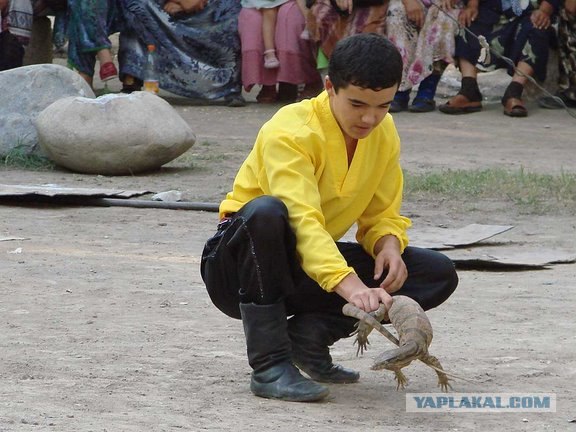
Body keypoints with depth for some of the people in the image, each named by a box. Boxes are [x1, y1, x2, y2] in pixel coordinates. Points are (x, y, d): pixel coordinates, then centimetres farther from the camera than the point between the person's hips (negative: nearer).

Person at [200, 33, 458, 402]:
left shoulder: (384, 134, -1)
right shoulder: (290, 132, -24)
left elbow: (383, 215, 8)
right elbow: (302, 219, -38)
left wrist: (389, 244, -17)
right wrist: (350, 285, -52)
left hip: (312, 269, 6)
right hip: (242, 269, -6)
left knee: (439, 275, -8)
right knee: (266, 210, -41)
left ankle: (310, 332, -11)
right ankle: (270, 366, -32)